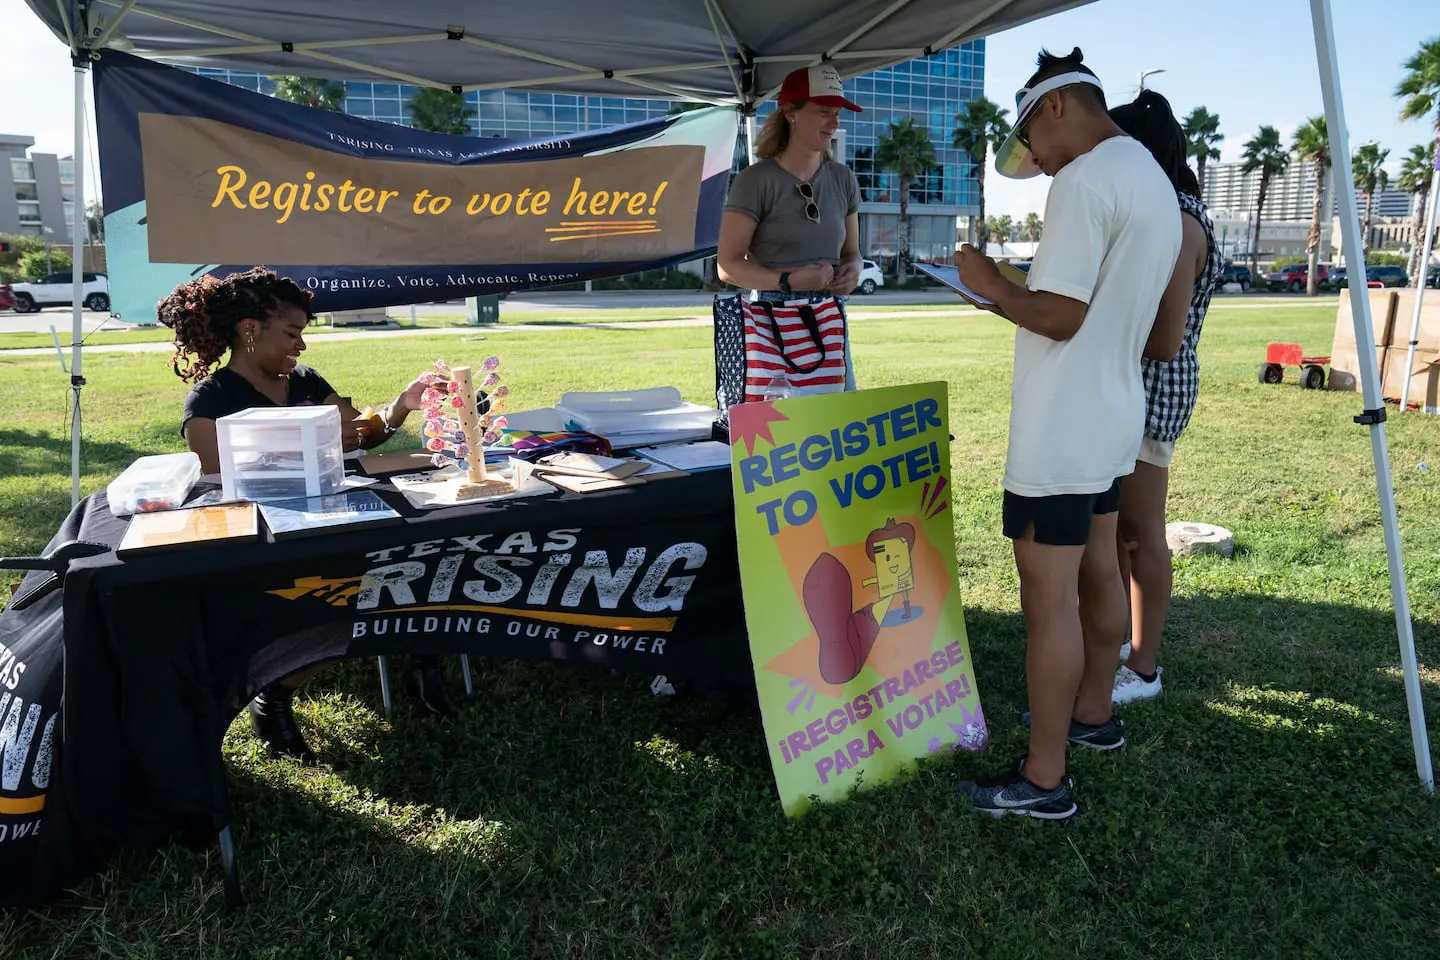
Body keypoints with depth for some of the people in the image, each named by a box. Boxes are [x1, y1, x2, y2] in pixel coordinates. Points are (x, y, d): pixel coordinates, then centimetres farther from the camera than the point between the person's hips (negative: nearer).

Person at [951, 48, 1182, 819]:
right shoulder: (1154, 181, 14)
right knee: (1096, 574, 20)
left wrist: (991, 285, -7)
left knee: (1049, 598, -4)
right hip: (1112, 418, 10)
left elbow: (1059, 316, -23)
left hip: (1062, 432, -10)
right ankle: (1093, 714, 37)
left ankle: (1044, 779, 5)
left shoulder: (1085, 181, -18)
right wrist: (1013, 293, 12)